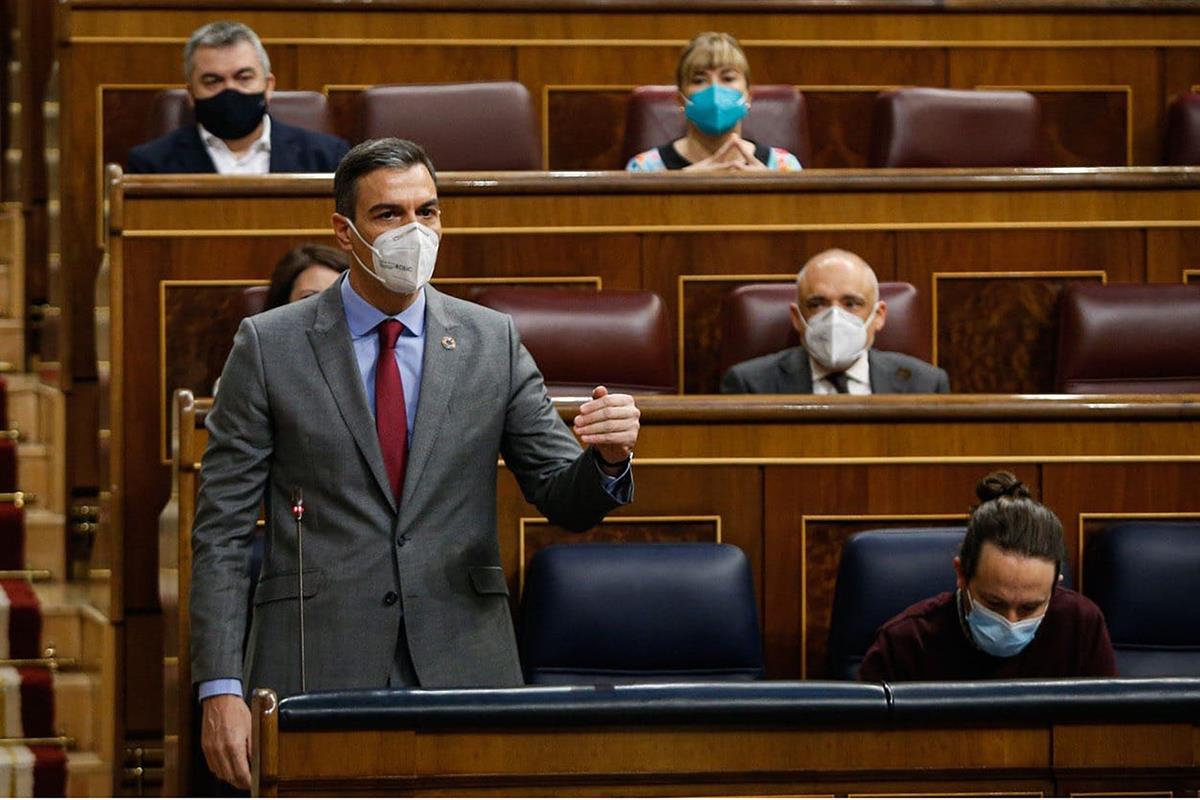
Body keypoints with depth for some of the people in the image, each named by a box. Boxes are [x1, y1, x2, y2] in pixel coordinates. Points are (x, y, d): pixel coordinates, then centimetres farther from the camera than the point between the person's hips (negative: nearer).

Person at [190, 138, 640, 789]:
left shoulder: (492, 341, 8)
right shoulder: (269, 345, 2)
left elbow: (565, 502, 7)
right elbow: (222, 530, 1)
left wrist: (607, 459, -17)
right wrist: (220, 687, -8)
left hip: (461, 664, 2)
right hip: (319, 669, -2)